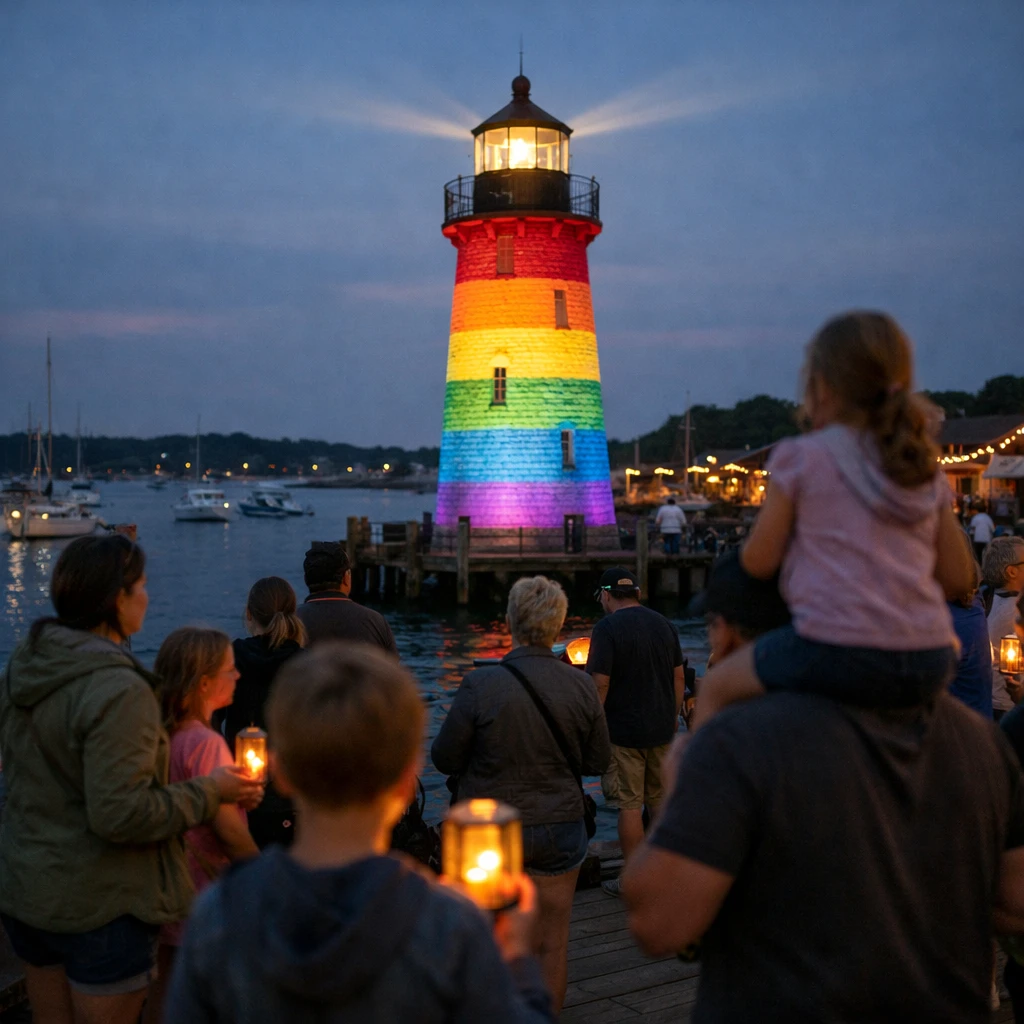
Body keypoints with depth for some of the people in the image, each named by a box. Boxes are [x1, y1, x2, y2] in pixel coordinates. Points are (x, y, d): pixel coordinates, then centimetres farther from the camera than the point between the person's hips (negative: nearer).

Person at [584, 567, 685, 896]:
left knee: (629, 806, 1)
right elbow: (679, 675, 10)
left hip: (623, 731, -6)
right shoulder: (664, 624, 7)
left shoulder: (608, 628, -13)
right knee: (660, 800, 17)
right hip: (662, 729, 7)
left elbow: (600, 683, -18)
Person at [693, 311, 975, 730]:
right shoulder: (927, 471, 13)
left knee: (715, 687, 16)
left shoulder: (801, 457, -1)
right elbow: (959, 577, 15)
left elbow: (758, 561, 2)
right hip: (930, 665, 5)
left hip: (835, 652, -5)